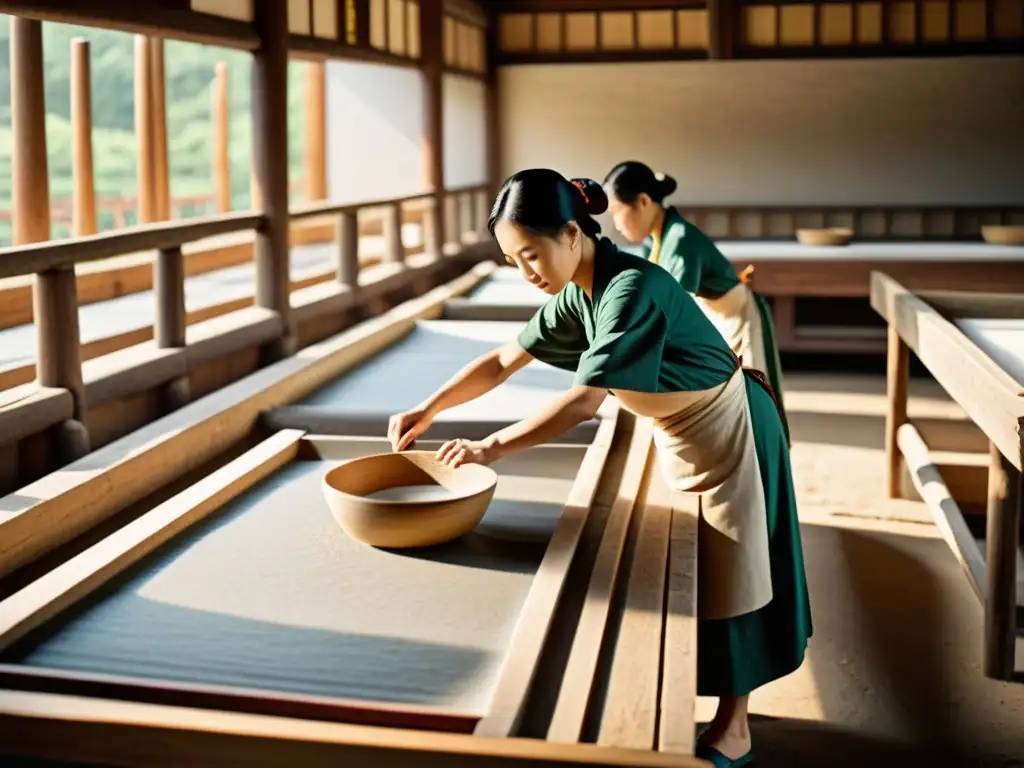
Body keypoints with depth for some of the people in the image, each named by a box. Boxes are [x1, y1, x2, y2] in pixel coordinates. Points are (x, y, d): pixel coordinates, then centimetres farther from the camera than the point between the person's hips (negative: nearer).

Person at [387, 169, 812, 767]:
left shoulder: (631, 289, -31)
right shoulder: (578, 295, -4)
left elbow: (586, 402, -36)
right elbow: (504, 361, 4)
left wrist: (492, 448, -33)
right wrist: (427, 411, -3)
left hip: (726, 435, -8)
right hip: (679, 437, 8)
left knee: (725, 583, 3)